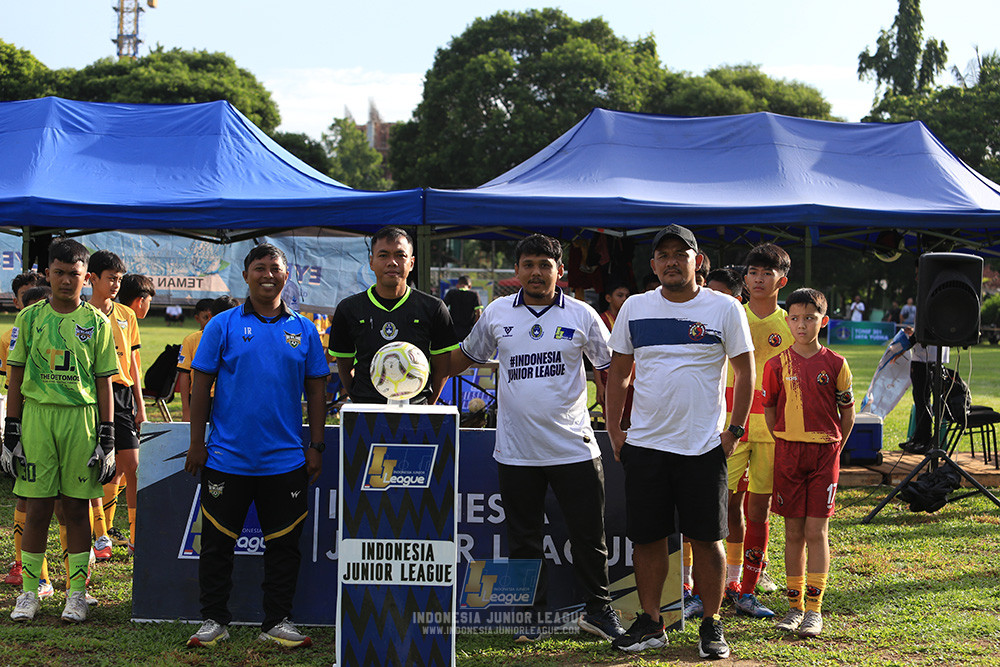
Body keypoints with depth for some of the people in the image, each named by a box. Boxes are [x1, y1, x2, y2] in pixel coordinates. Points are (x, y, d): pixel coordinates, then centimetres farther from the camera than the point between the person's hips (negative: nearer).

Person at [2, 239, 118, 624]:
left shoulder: (96, 323, 5)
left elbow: (104, 382, 6)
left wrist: (107, 439, 1)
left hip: (81, 418, 0)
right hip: (37, 417, 0)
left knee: (77, 507, 4)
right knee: (37, 508, 2)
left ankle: (77, 593, 10)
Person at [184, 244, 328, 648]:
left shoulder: (303, 331, 7)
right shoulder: (223, 326, 1)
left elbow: (315, 391, 10)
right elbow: (200, 385, 1)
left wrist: (316, 447, 5)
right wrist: (197, 443, -3)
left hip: (286, 459, 2)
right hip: (227, 458, -1)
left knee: (283, 544, 6)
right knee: (218, 542, 5)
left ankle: (277, 623, 16)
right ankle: (214, 621, 16)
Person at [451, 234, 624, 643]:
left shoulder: (581, 315, 1)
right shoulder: (496, 314, 5)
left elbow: (612, 368, 8)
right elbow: (464, 357, 18)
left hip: (574, 448, -1)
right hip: (516, 451, 1)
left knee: (589, 535, 4)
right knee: (524, 539, 8)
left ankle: (598, 609, 20)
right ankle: (531, 615, 20)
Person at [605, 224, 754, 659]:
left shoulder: (725, 308, -1)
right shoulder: (635, 308, 7)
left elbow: (745, 371, 3)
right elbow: (618, 373, 13)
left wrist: (734, 430, -3)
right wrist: (613, 429, 7)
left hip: (704, 445, -3)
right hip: (644, 444, 3)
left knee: (706, 538, 1)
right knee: (647, 537, 6)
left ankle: (711, 626, 13)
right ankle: (651, 624, 18)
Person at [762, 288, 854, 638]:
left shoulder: (835, 364, -1)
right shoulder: (777, 364, 1)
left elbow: (847, 412, 7)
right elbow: (769, 410, 9)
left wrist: (832, 448, 4)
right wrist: (785, 446, 6)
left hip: (824, 454, -1)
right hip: (787, 451, 1)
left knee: (817, 532, -3)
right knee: (793, 533, 6)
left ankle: (814, 609, 1)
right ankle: (794, 607, 14)